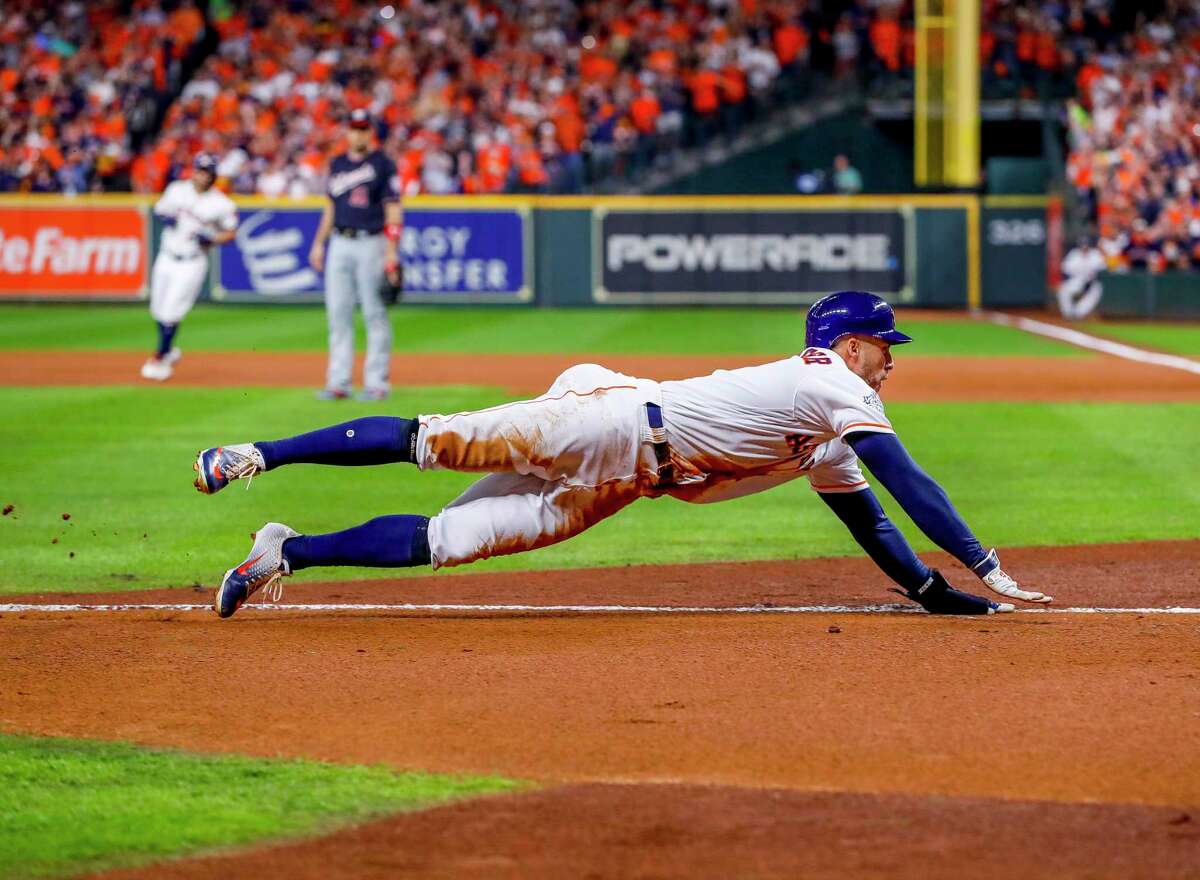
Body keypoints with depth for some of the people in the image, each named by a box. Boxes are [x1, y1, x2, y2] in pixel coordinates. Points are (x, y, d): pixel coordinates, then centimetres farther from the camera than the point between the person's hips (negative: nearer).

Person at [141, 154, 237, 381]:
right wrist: (165, 216, -8)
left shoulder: (222, 204, -8)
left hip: (192, 262, -5)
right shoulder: (176, 189, 3)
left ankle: (159, 358, 2)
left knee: (171, 311, -10)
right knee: (158, 309, 11)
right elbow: (160, 209, 16)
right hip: (166, 258, 5)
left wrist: (211, 239, -17)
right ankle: (169, 350, 34)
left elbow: (230, 233, 1)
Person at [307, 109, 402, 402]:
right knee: (338, 313, 4)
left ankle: (377, 382, 1)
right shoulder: (337, 164, 14)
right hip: (340, 244, 6)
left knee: (374, 314, -3)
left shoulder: (382, 164, -3)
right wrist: (319, 243, 14)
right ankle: (338, 382, 7)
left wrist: (391, 251, -15)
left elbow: (393, 209, -7)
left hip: (370, 243, -6)